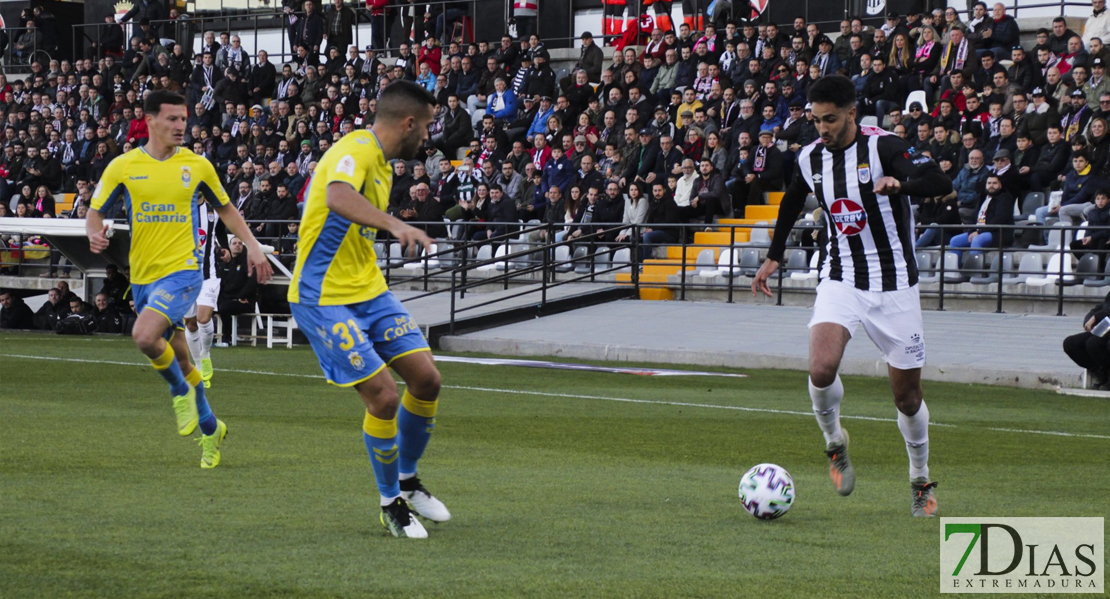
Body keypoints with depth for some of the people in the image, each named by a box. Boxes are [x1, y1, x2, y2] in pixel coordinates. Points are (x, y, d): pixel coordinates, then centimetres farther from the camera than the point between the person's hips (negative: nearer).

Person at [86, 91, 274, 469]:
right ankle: (210, 429, 30)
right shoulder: (123, 167, 1)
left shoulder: (197, 166, 1)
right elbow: (96, 212, 7)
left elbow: (225, 209, 15)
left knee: (145, 336, -27)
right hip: (143, 277, 3)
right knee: (177, 357, 12)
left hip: (182, 271, -3)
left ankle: (181, 390, 1)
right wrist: (95, 234, -16)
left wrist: (252, 246, 5)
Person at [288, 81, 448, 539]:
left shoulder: (381, 162, 12)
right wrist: (395, 225, -56)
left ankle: (407, 481, 23)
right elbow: (338, 197, -42)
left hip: (369, 292, 9)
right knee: (383, 396, -13)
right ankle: (390, 502, 7)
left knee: (426, 380, 2)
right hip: (324, 298, -9)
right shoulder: (356, 151, -19)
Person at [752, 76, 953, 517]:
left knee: (907, 395, 4)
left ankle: (921, 482, 27)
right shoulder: (810, 158, 3)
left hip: (894, 284, -3)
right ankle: (834, 441, 6)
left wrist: (900, 184, -46)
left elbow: (941, 183, -28)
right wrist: (773, 256, 30)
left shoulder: (883, 147, -14)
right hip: (840, 279, 3)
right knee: (821, 368, -24)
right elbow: (792, 202, 25)